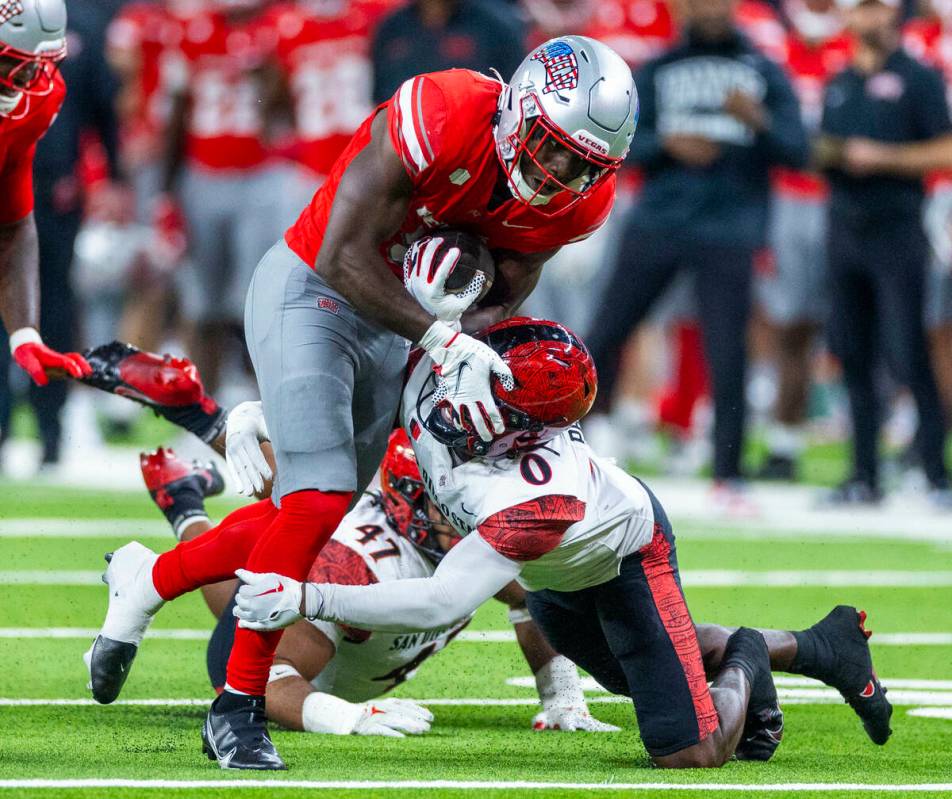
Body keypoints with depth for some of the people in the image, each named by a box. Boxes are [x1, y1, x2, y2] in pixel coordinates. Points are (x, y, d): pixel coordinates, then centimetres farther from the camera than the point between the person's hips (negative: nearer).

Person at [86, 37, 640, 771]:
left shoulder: (578, 200, -12)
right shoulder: (442, 116, -31)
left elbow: (505, 299, -2)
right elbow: (344, 256, -28)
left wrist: (453, 323, -25)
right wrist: (441, 340, -34)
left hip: (401, 321, 7)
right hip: (311, 292, -7)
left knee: (314, 515, 11)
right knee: (318, 503, -17)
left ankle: (147, 581, 34)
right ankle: (239, 705, -6)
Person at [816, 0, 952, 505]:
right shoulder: (838, 85, 17)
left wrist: (881, 157, -16)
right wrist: (824, 154, 1)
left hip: (896, 228, -6)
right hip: (844, 230, 6)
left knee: (907, 358, -10)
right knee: (852, 357, 6)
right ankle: (864, 477, 12)